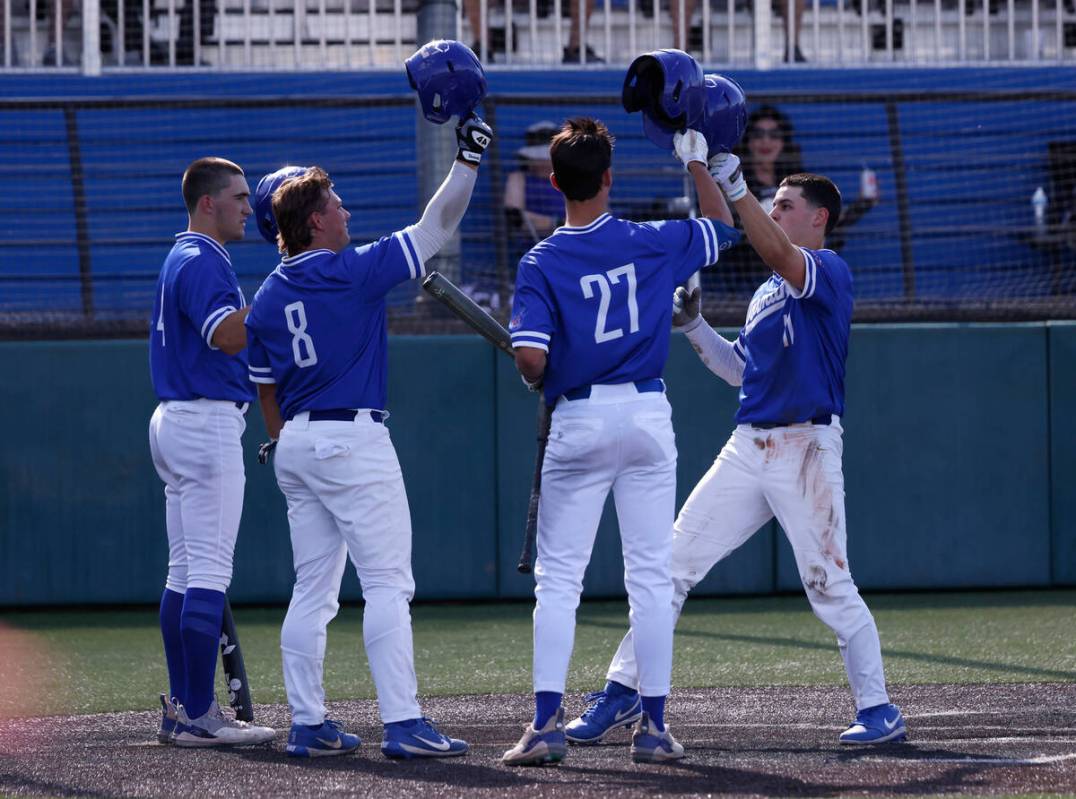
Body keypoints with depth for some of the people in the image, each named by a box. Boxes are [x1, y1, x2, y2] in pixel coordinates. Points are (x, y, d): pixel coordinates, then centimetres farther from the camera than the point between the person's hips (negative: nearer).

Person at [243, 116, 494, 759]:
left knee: (313, 591, 10)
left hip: (296, 444, 7)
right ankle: (403, 723, -16)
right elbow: (438, 226, -6)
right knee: (388, 584, -9)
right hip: (354, 441, -7)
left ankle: (308, 724, 9)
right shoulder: (356, 271, -9)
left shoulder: (268, 298, 10)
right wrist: (469, 158, 0)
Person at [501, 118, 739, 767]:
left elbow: (531, 360, -17)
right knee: (651, 576, 5)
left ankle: (548, 722, -4)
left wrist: (542, 383, 5)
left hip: (578, 421, -2)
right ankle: (654, 726, 4)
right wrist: (697, 163, 27)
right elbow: (723, 228, 18)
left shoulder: (542, 263, -8)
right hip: (647, 415, 2)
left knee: (559, 578, 4)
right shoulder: (652, 244, -1)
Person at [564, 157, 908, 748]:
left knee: (829, 586, -6)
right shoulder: (766, 294, 21)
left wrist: (734, 186, -31)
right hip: (747, 449, 8)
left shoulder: (830, 272, -5)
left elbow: (779, 254, -26)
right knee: (673, 562, 2)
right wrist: (694, 327, 11)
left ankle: (878, 710, 4)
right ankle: (623, 689, 7)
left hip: (807, 449, -8)